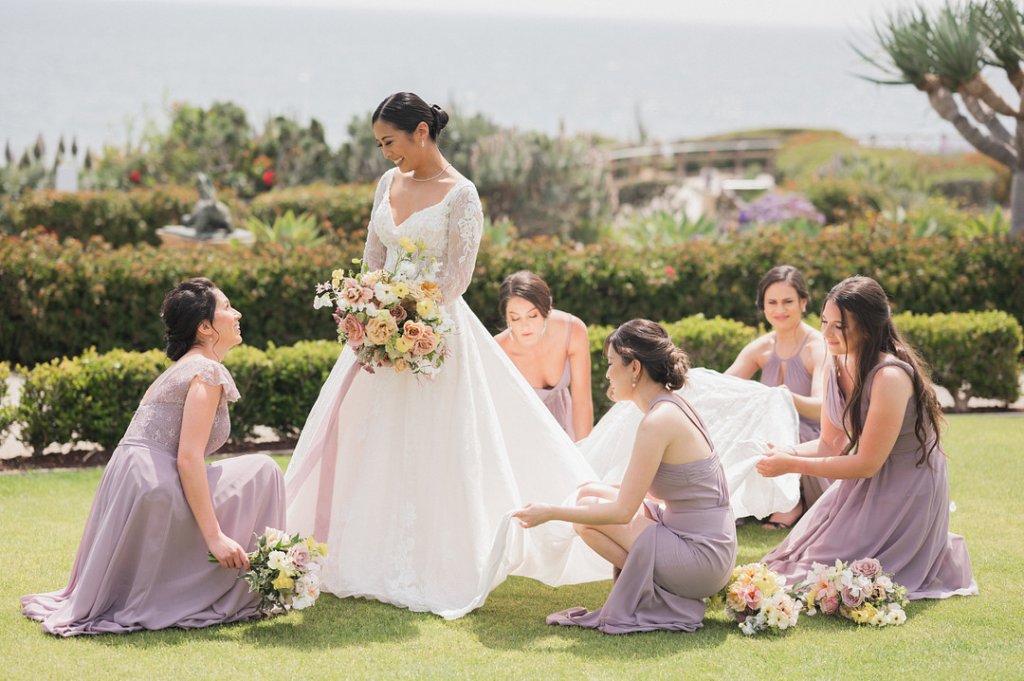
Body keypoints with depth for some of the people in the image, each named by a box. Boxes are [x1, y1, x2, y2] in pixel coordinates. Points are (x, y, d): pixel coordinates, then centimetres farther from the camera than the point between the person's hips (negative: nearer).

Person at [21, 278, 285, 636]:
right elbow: (188, 458, -18)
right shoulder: (208, 372, -9)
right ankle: (234, 598, 1)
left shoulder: (182, 369, 22)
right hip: (154, 493, -10)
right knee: (260, 471, -1)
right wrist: (214, 536, -20)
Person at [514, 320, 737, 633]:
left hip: (702, 558, -9)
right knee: (590, 494, 12)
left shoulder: (658, 422, -19)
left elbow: (622, 511, -18)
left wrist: (551, 512, -11)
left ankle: (666, 602, 0)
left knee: (590, 508, -4)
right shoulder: (675, 405, 9)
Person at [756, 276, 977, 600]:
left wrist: (793, 465, -23)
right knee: (797, 554, 11)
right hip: (862, 486, 9)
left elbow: (867, 464, -25)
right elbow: (831, 443, 2)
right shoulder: (837, 363, -3)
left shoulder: (890, 376, -29)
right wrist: (785, 454, -17)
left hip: (905, 494, -9)